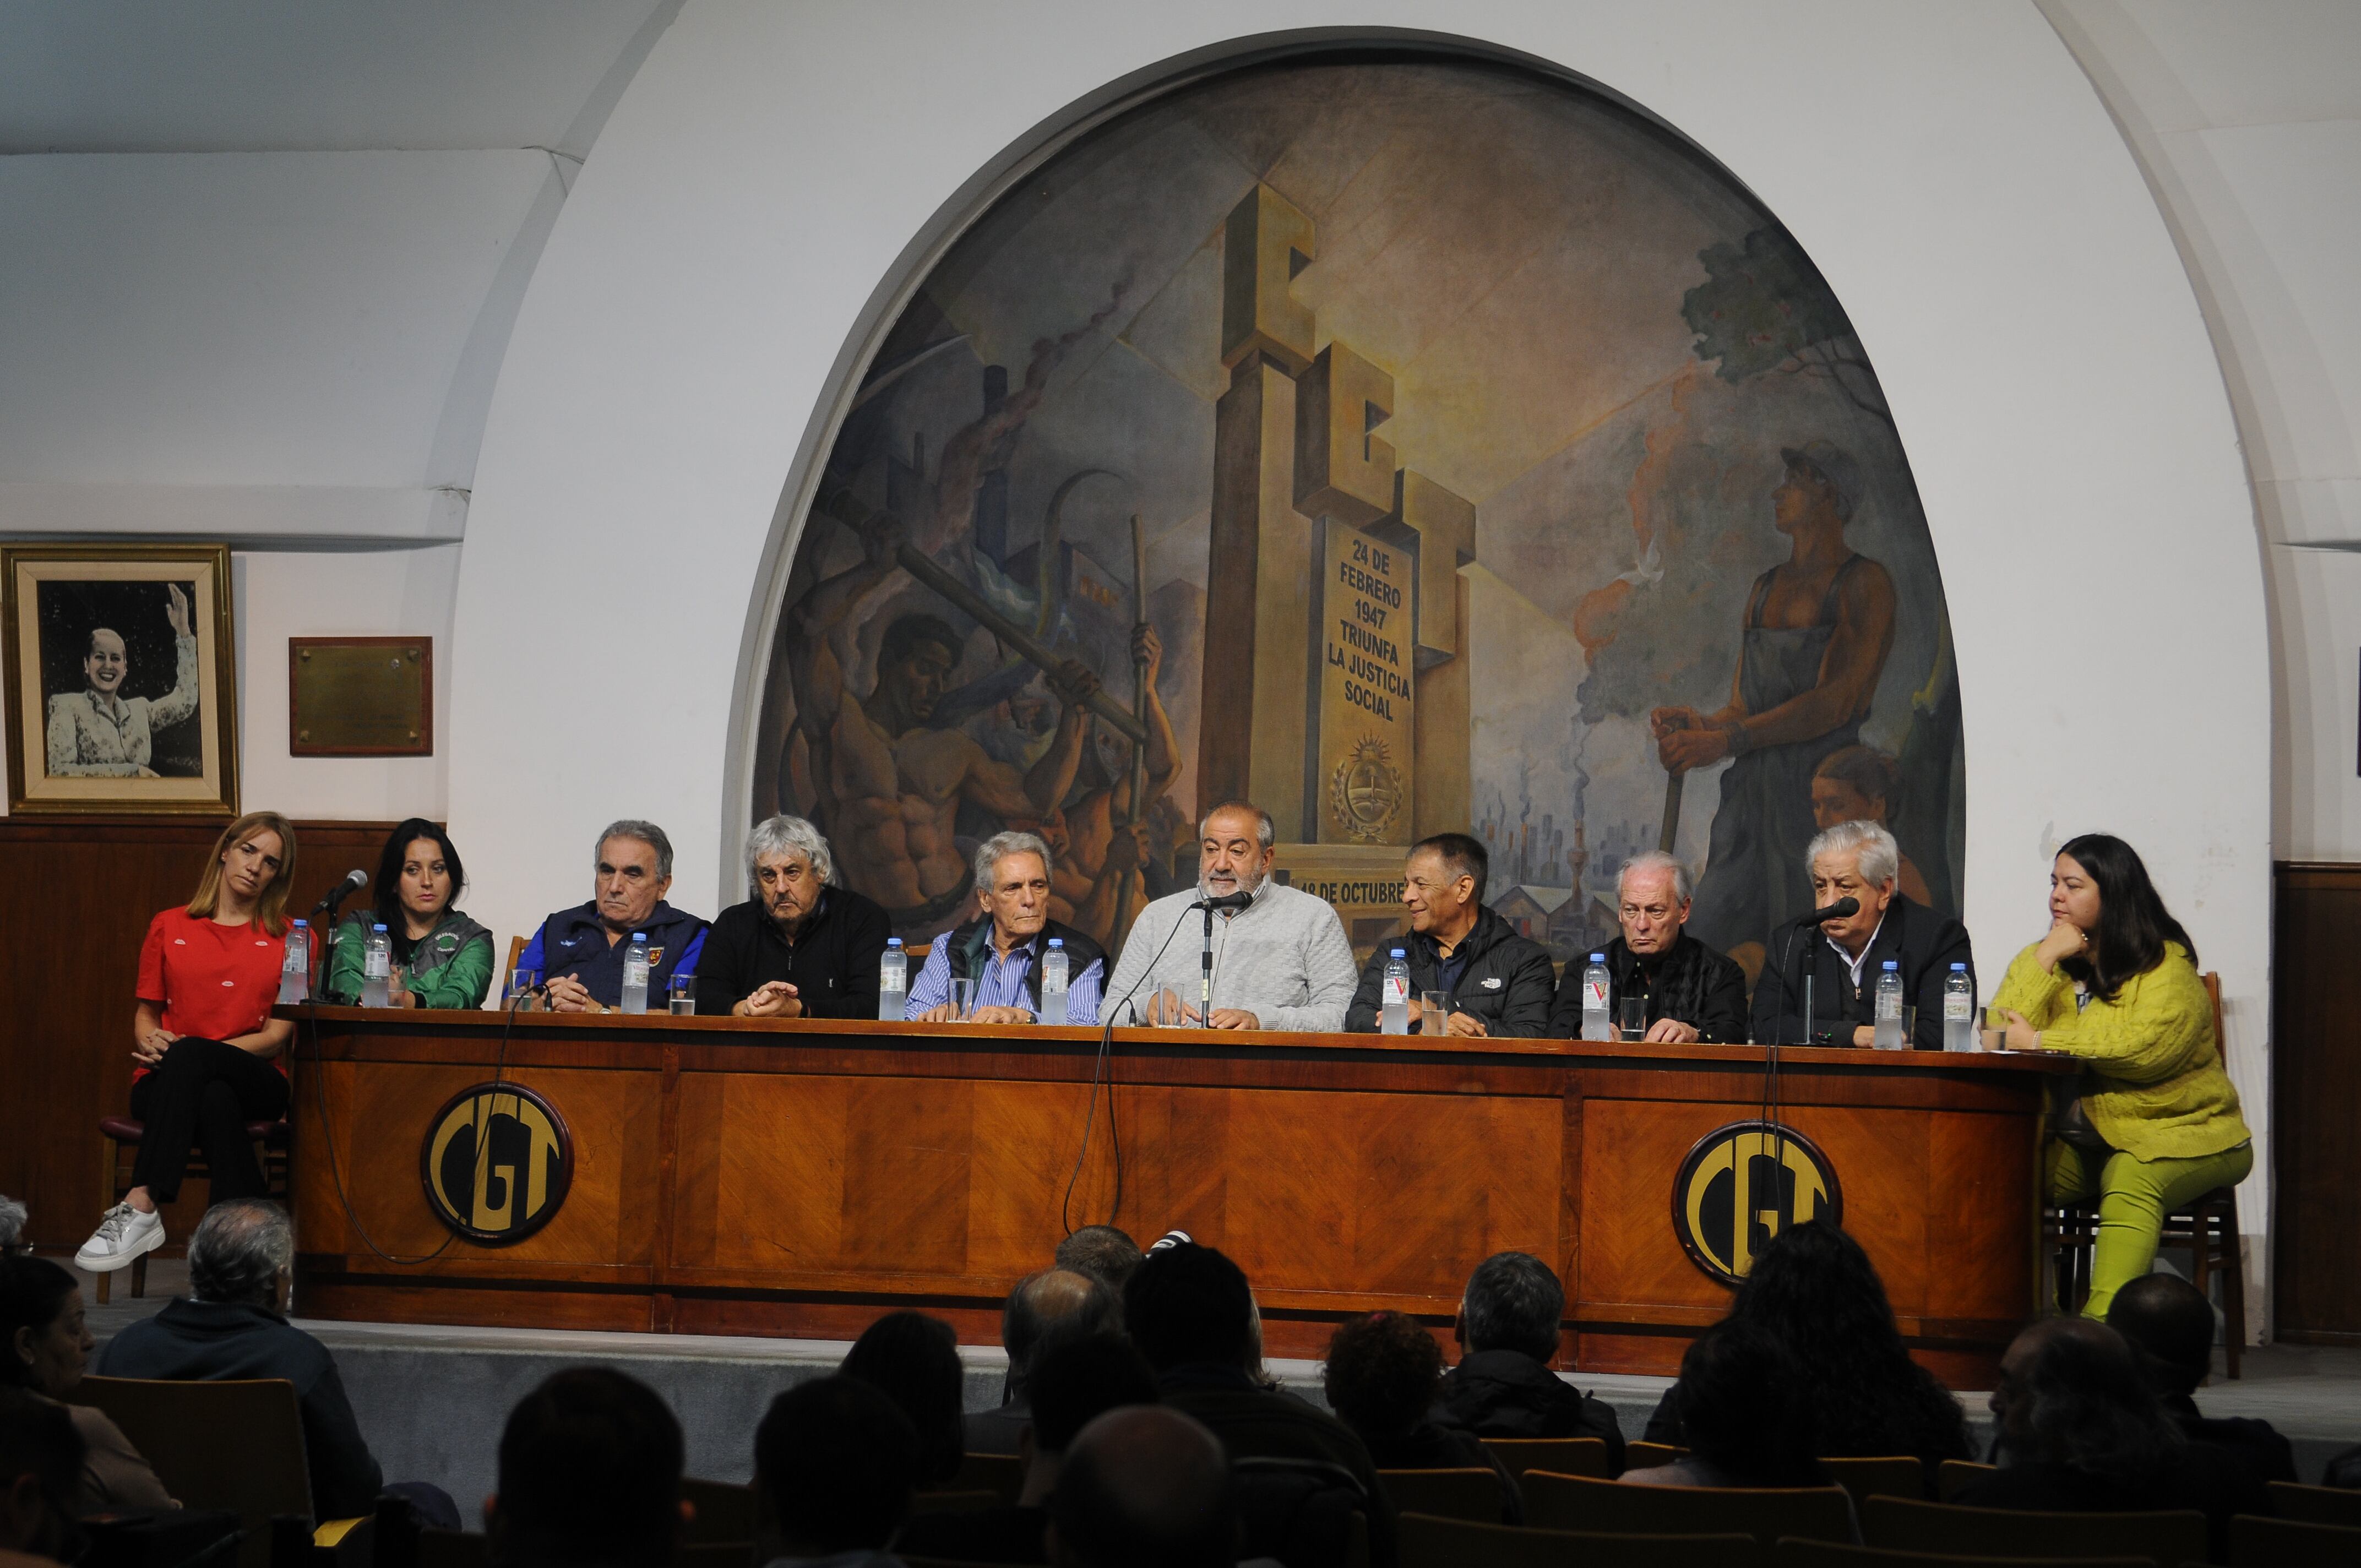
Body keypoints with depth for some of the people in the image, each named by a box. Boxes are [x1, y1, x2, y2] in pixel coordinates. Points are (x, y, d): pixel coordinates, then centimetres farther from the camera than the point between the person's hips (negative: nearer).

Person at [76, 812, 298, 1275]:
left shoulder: (291, 938, 10)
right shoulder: (169, 928, 16)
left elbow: (278, 1036, 0)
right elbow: (145, 1014, 17)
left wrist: (183, 1051, -13)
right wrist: (151, 1041, -11)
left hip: (254, 1082, -1)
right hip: (164, 1081, 1)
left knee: (189, 1057, -38)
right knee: (214, 1101, -39)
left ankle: (140, 1209, -48)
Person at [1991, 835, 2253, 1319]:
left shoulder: (2168, 966, -6)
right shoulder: (2045, 961, 13)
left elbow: (2143, 1048, -25)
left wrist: (2041, 1041, -18)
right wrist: (2046, 957, -10)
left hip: (2177, 1133, -5)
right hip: (2079, 1142, 5)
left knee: (2131, 1177, -37)